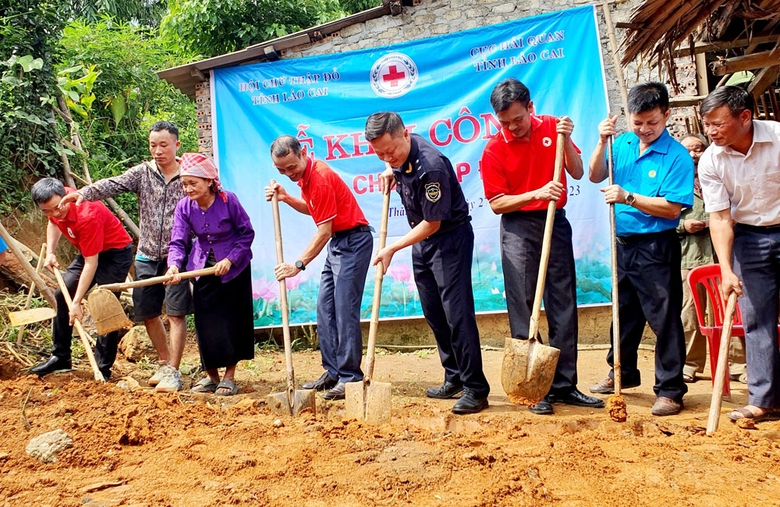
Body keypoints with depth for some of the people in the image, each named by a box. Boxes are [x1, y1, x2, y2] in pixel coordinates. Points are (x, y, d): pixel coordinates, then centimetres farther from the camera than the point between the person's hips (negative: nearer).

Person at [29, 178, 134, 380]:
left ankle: (103, 369, -7)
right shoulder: (54, 205, -13)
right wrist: (50, 252, 0)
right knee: (62, 296, 8)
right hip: (89, 250, 9)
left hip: (116, 252, -9)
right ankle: (60, 356, 19)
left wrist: (76, 303, -29)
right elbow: (53, 222, 14)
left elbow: (91, 264, -31)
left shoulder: (87, 215, -36)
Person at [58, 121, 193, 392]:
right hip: (147, 256, 4)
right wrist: (84, 192, -32)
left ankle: (173, 371, 4)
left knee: (176, 313, -6)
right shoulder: (142, 172, 3)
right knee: (147, 313, 11)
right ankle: (165, 362, 30)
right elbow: (113, 185, -13)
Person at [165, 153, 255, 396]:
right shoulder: (184, 206, -11)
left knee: (232, 320, -3)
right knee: (206, 322, 5)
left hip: (233, 267, -3)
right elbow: (178, 242, -15)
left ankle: (229, 377, 9)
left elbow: (247, 233, -11)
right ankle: (211, 376, 19)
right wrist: (174, 264, -34)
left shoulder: (228, 200, -20)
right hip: (203, 267, 3)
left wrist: (230, 259, -19)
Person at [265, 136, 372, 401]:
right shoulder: (304, 175, 7)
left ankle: (349, 377, -7)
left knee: (345, 310, -12)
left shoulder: (320, 178, -22)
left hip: (353, 241, -10)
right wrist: (286, 198, 4)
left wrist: (299, 265, -22)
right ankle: (333, 372, 13)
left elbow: (324, 232, -22)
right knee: (325, 309, 8)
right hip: (337, 242, 10)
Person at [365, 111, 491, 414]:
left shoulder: (430, 168, -30)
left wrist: (392, 249, -19)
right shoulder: (399, 152, -4)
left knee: (457, 314, -10)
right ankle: (454, 378, 23)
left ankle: (475, 389, -4)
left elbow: (432, 224, -24)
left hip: (450, 238, -9)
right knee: (434, 315, 12)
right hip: (422, 238, 9)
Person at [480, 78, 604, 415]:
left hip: (555, 223, 3)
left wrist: (566, 141, -12)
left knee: (563, 306, 4)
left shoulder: (552, 127, 3)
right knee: (523, 309, -4)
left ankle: (564, 384, 13)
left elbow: (577, 173, 3)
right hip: (518, 228, -3)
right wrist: (537, 193, -19)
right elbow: (497, 203, -7)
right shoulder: (494, 149, -6)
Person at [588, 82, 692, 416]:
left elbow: (672, 208, -19)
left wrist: (628, 198, -24)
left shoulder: (676, 156, -13)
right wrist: (602, 142, -7)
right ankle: (623, 373, 38)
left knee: (664, 319, -1)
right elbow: (595, 176, 5)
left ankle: (670, 390, 8)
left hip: (656, 249, -6)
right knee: (624, 313, 20)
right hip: (623, 244, 7)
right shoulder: (623, 144, 4)